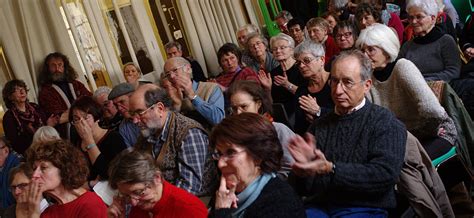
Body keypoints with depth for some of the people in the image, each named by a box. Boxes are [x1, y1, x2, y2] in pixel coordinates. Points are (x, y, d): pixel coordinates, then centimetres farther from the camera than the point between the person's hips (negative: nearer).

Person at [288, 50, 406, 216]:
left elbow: (385, 174, -15)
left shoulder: (386, 123, 0)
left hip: (365, 208, -2)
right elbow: (302, 188, 12)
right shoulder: (320, 126, 12)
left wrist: (331, 169, -21)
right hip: (320, 206, 2)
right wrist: (305, 166, -11)